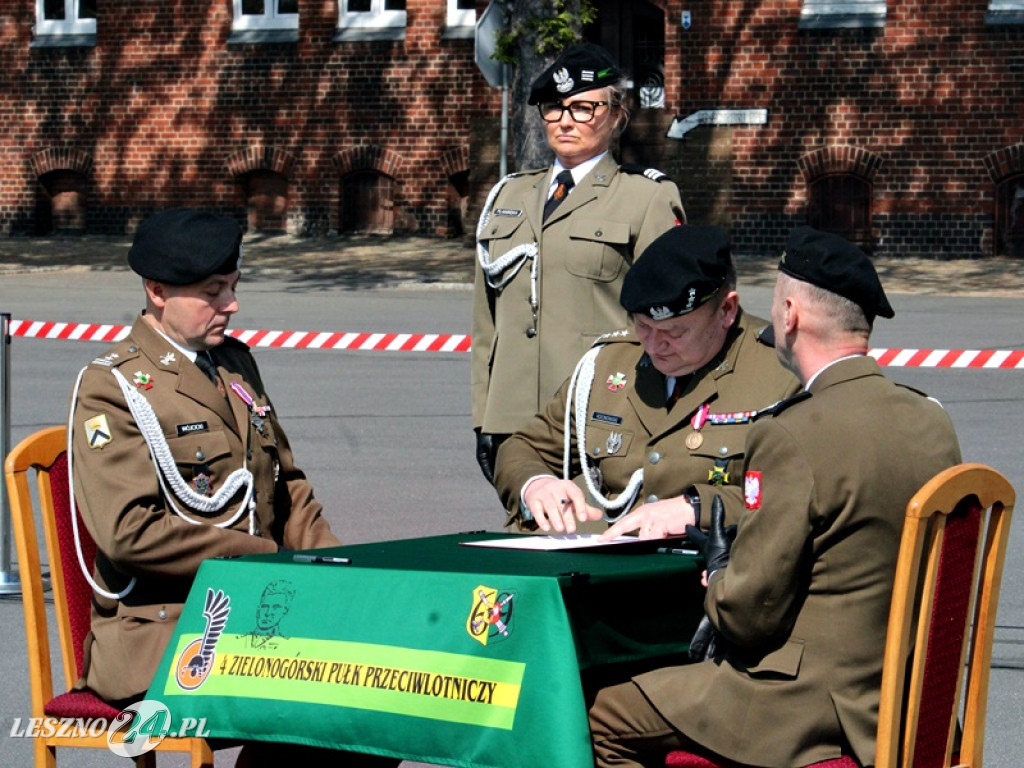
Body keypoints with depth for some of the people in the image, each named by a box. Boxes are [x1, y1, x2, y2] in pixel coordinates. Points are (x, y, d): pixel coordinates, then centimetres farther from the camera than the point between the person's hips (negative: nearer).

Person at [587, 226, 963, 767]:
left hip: (819, 711, -9)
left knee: (608, 716, 5)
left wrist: (718, 574, 5)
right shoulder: (933, 422, 3)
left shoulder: (792, 437, -21)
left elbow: (750, 614, -17)